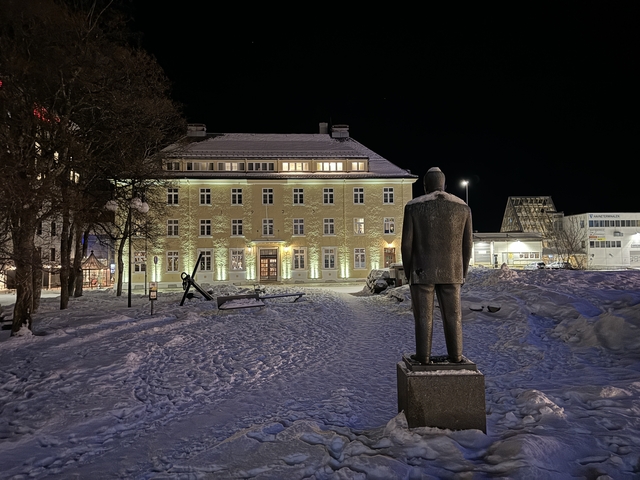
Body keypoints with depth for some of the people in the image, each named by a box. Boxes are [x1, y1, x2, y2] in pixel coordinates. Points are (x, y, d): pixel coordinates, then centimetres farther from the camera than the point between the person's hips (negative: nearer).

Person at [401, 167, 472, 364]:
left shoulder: (413, 206, -6)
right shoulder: (462, 207, 3)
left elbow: (407, 243, -7)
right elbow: (467, 245, 4)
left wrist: (408, 272, 3)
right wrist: (463, 272, 13)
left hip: (422, 271, -2)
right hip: (450, 271, 3)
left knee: (423, 314, 4)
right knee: (452, 314, 11)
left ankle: (423, 355, 8)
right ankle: (455, 355, 14)